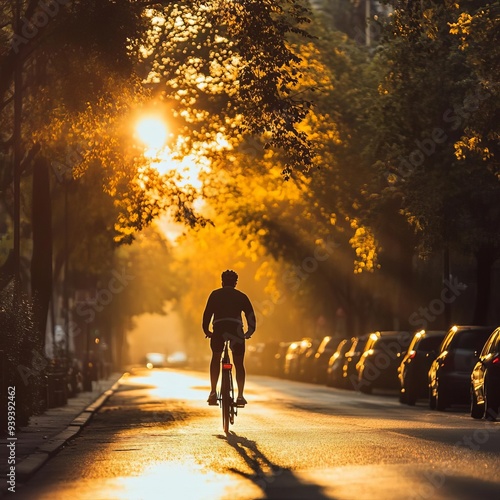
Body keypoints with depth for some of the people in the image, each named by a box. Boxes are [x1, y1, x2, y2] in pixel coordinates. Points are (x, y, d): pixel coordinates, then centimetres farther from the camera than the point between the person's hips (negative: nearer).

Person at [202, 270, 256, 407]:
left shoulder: (215, 294, 18)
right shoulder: (241, 296, 21)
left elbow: (207, 313, 9)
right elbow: (251, 316, 17)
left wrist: (206, 331, 18)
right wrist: (249, 332, 29)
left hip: (219, 328, 0)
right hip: (236, 328, 0)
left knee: (216, 358, 20)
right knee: (239, 364, 10)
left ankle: (213, 392, 7)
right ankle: (240, 396, -1)